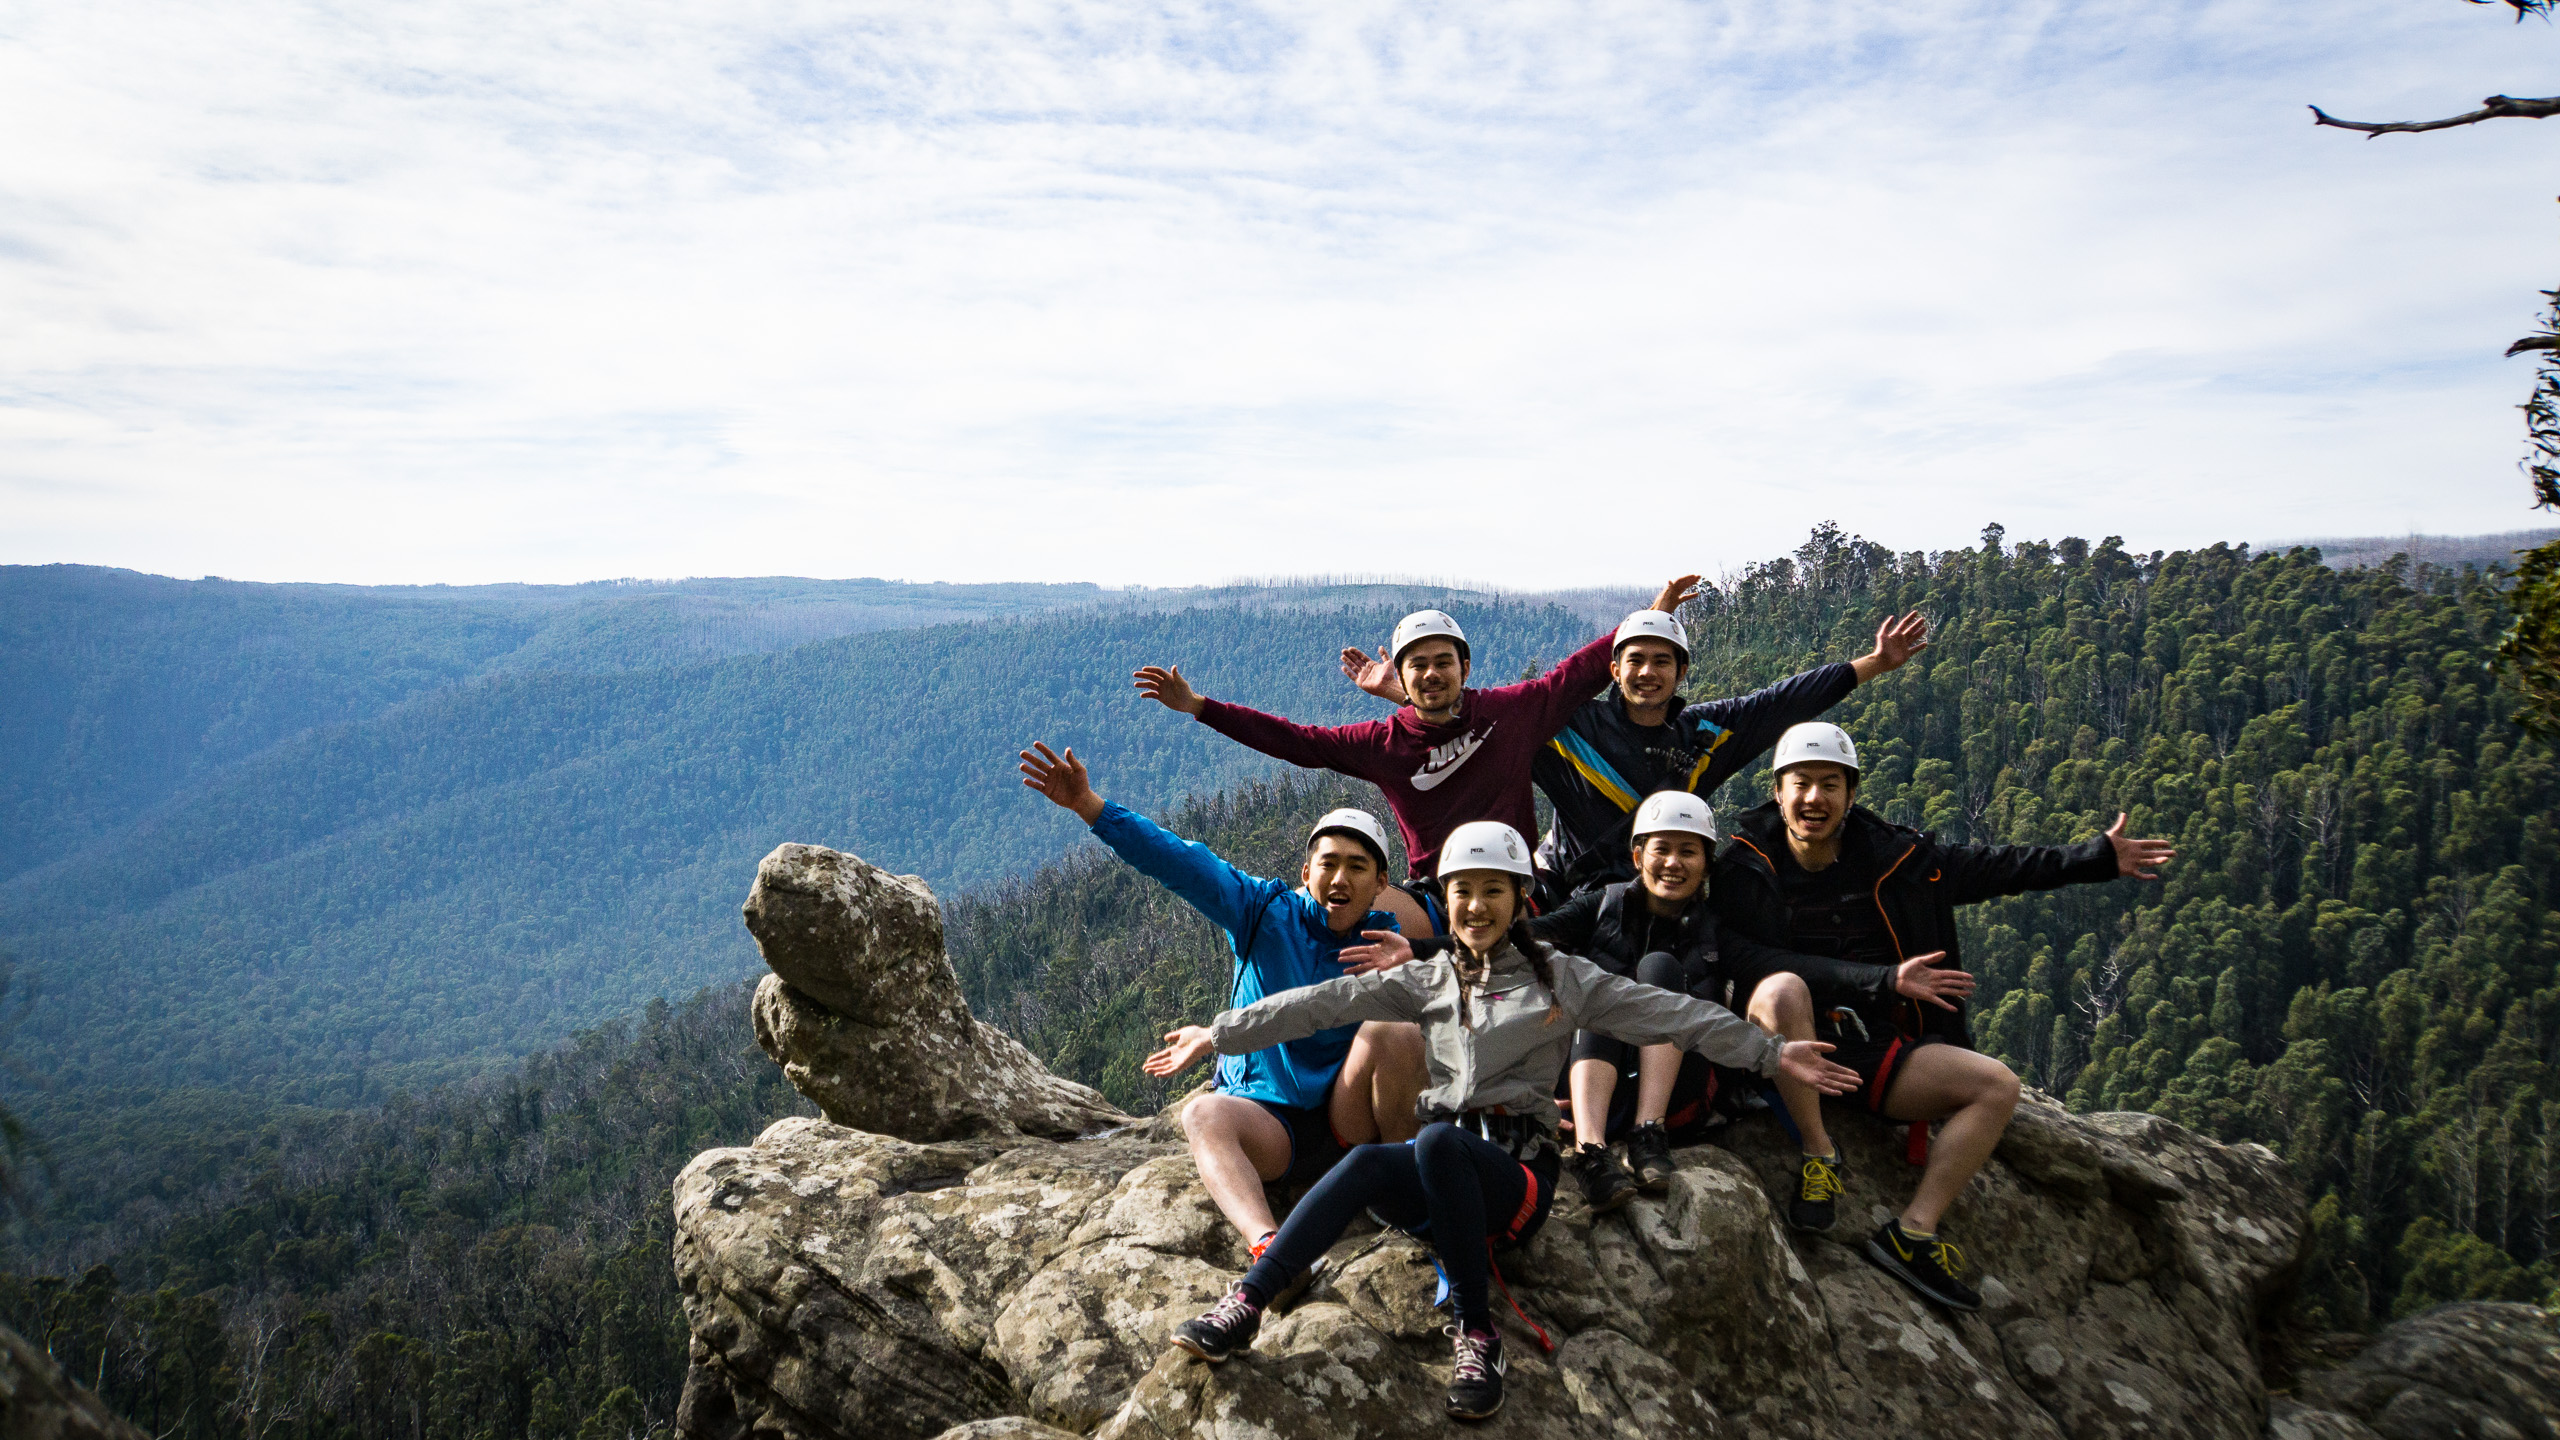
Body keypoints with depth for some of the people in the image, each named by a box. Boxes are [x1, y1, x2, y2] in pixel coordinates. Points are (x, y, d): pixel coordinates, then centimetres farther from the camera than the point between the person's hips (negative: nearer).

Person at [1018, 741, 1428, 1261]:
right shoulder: (1268, 911, 0)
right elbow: (1180, 862, -9)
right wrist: (1088, 805, -19)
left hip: (1353, 1122, 0)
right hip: (1269, 1121, 0)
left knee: (1395, 1030, -25)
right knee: (1203, 1114, -30)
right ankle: (1268, 1246, -50)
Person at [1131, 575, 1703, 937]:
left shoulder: (1511, 711, 2)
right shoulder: (1384, 742, 2)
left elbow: (1583, 669, 9)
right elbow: (1294, 740, 1)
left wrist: (1652, 617, 8)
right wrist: (1196, 706, -3)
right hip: (1434, 898, 1)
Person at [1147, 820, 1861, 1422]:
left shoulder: (1562, 977, 8)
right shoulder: (1425, 979, 15)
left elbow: (1670, 1014, 4)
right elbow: (1322, 1004, 8)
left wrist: (1772, 1052, -4)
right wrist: (1218, 1034, 4)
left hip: (1517, 1172, -2)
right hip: (1433, 1177, 2)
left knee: (1438, 1141, -36)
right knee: (1370, 1163, -33)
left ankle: (1477, 1332, -28)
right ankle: (1245, 1306, -38)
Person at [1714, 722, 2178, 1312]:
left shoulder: (1889, 857, 7)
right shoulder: (1745, 869, -7)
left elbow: (1984, 866, 16)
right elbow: (1777, 966, -17)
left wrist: (2098, 859, 16)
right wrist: (1887, 981, -22)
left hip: (1866, 1052, 5)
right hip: (1786, 1050, -5)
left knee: (1997, 1086, -8)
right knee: (1782, 990, -38)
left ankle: (1913, 1231, -13)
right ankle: (1819, 1153, -20)